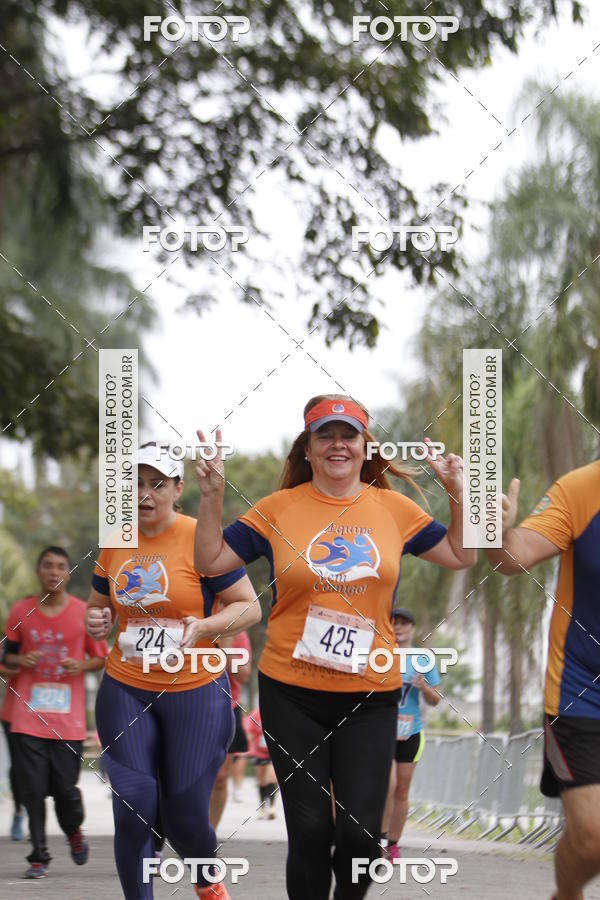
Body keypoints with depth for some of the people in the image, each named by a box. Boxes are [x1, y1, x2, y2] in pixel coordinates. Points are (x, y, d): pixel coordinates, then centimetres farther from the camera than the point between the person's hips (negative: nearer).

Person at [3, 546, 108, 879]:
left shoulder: (83, 613, 2)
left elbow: (101, 657, 9)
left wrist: (82, 665, -11)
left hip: (68, 720, -1)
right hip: (28, 717, 1)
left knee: (64, 788, -2)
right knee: (32, 788, -4)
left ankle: (74, 833, 30)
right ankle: (39, 857, 7)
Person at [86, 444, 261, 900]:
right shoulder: (114, 543, 6)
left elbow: (249, 606, -7)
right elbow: (98, 604, 21)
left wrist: (202, 628, -24)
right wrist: (97, 619, -3)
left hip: (196, 692, -3)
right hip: (125, 691, 4)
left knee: (186, 818, 2)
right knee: (133, 807, -7)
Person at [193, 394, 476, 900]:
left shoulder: (394, 508, 5)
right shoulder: (279, 508, 0)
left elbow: (461, 557, 13)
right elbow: (210, 562, 2)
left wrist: (457, 493, 1)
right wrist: (212, 497, -9)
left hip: (370, 693, 1)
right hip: (292, 692, -1)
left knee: (360, 833, -3)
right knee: (309, 829, 1)